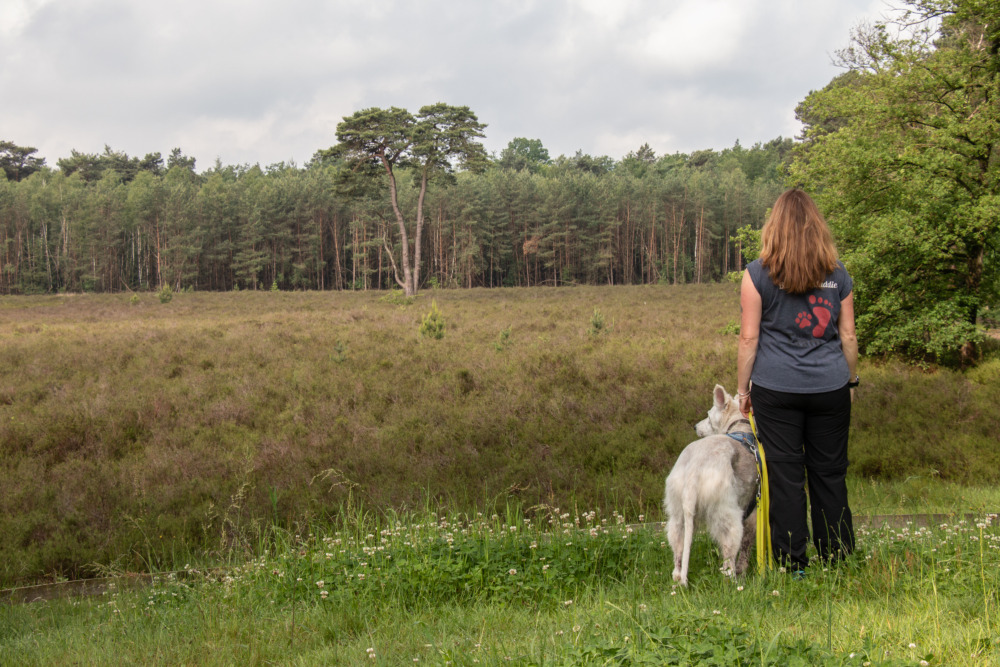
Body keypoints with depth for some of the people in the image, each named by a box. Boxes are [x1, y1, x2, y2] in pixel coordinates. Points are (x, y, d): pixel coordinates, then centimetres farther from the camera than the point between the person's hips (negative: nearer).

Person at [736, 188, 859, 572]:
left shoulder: (757, 274, -2)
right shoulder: (838, 274, 5)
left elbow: (748, 338, -3)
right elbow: (848, 336, 9)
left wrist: (742, 388, 5)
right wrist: (851, 380, 20)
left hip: (776, 389, -2)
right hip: (830, 387, 2)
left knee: (785, 476, 2)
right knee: (830, 475, 9)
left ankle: (792, 565, 5)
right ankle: (837, 560, 15)